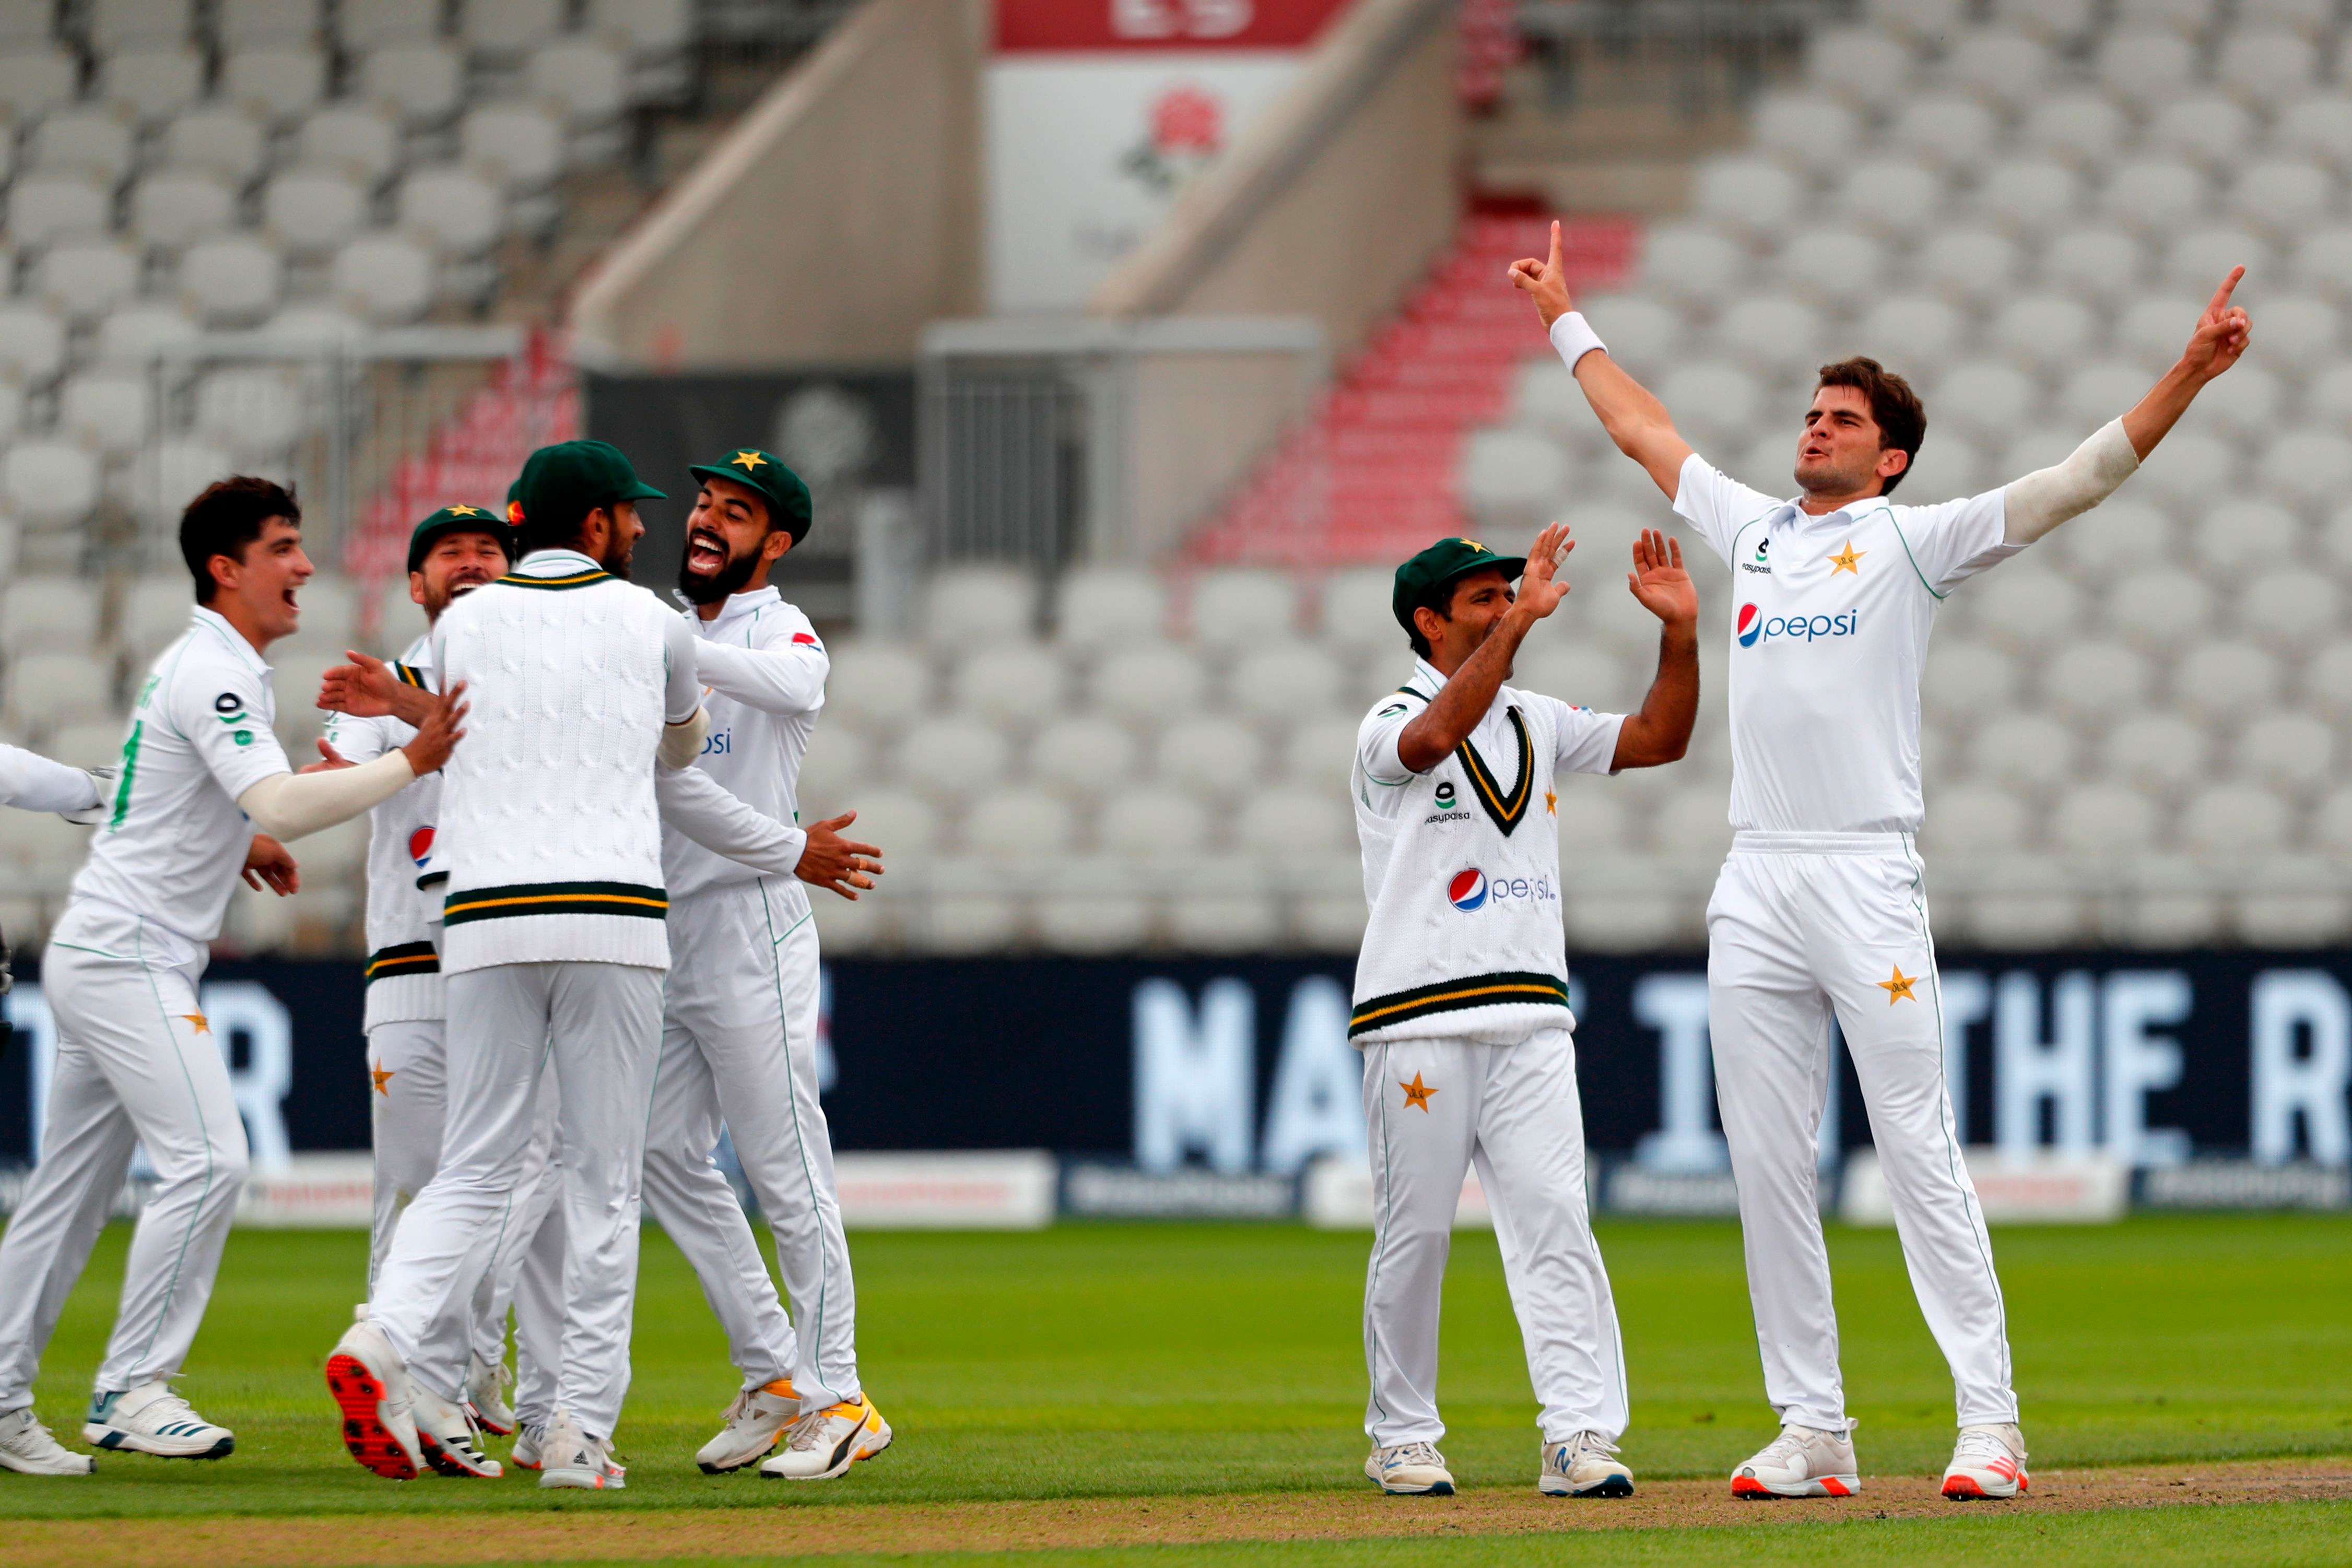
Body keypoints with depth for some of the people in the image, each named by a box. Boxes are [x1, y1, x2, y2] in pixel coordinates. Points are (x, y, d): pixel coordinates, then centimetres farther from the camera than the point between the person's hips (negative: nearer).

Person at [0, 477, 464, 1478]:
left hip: (100, 955, 11)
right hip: (126, 954, -11)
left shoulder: (198, 665, 18)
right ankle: (132, 1392, -18)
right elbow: (282, 805, -29)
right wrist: (412, 764, -29)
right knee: (206, 1158, -18)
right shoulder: (211, 673, -15)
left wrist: (236, 841, 22)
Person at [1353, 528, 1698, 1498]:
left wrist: (1679, 632, 0)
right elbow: (1438, 736, -27)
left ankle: (1579, 1436, -13)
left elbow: (1659, 740, 14)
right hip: (1419, 1020, -5)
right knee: (1415, 1233, 0)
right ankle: (1401, 1438, 13)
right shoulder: (1392, 727, -3)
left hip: (1530, 1018, 5)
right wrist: (1522, 621, -32)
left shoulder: (1537, 724, 17)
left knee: (1554, 1218, -7)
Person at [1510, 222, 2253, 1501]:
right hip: (1754, 890, 6)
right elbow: (1642, 429, 34)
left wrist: (2187, 376, -15)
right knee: (1766, 1165, 3)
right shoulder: (1754, 530, 19)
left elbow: (2078, 482, -4)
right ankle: (1811, 1431, 7)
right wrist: (1565, 322, 42)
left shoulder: (1913, 542, 4)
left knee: (1918, 1150, -9)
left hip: (1868, 887, -6)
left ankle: (1990, 1422, -10)